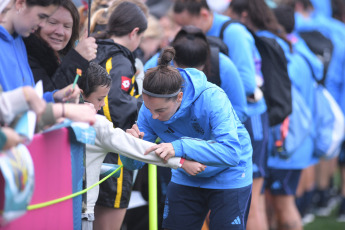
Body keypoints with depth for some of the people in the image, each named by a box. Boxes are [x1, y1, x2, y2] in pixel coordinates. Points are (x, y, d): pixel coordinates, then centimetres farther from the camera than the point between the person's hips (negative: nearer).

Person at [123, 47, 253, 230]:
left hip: (228, 178, -4)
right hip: (186, 179, 5)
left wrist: (180, 147, -51)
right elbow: (134, 163, -12)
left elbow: (231, 152, -42)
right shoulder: (150, 108, -17)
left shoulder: (211, 98, -32)